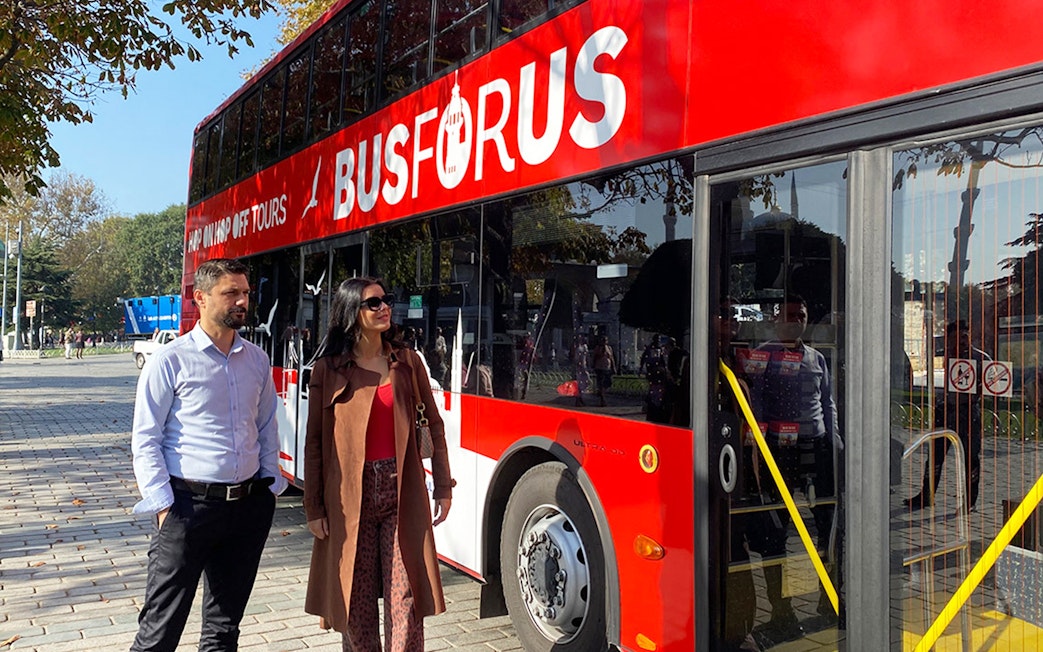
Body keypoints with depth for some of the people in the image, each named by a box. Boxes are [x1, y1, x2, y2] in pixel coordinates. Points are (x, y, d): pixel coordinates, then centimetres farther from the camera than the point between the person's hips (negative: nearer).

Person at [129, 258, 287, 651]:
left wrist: (269, 485, 8)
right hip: (189, 504, -4)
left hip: (249, 505, 5)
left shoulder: (256, 360, 7)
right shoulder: (170, 361, -7)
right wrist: (164, 506, -11)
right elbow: (145, 440, -6)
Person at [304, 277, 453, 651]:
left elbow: (434, 424, 8)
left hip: (402, 494, 1)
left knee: (405, 598, 1)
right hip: (349, 497, -1)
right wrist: (314, 508, 0)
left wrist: (443, 487, 5)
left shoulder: (407, 361, 5)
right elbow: (314, 442, 1)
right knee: (356, 600, 9)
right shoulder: (328, 369, -1)